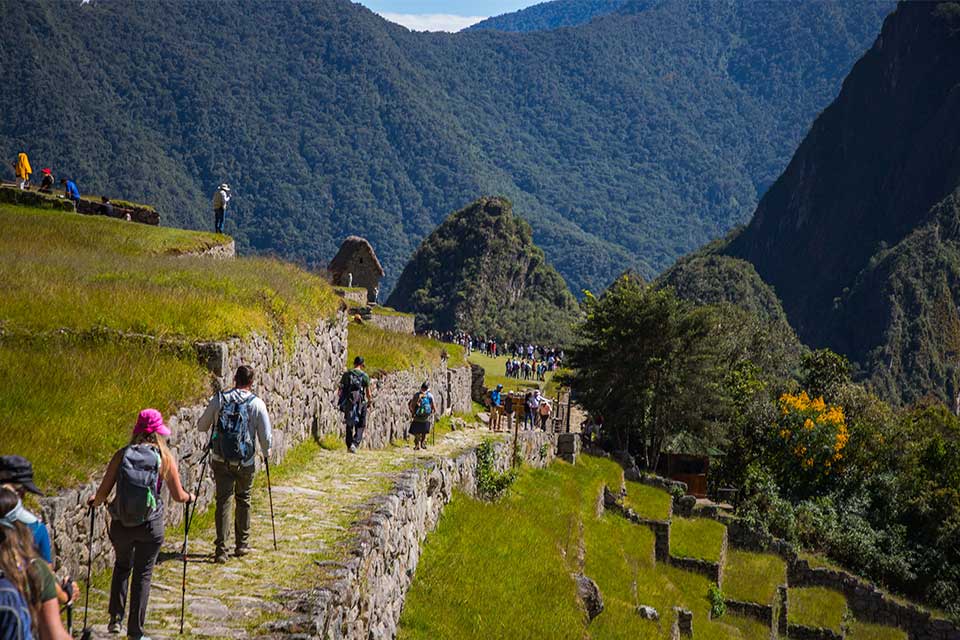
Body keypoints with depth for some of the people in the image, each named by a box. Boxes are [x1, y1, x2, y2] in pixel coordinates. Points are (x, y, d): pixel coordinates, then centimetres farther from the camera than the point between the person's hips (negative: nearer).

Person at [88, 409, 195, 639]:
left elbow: (103, 492, -4)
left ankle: (116, 617, 17)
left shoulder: (122, 455, -3)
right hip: (150, 525, -1)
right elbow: (178, 496, 0)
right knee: (142, 575, 12)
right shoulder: (165, 457, -5)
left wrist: (95, 501, 18)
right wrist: (190, 497, 23)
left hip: (121, 525, 1)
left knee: (122, 566, 26)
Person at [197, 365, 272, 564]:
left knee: (223, 501, 2)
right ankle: (241, 545, 25)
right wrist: (266, 453, 16)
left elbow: (202, 425, 7)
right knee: (243, 501, 17)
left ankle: (220, 549, -7)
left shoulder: (219, 399, -2)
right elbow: (266, 436, -4)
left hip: (220, 460, 1)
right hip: (245, 462, 0)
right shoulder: (257, 404, -6)